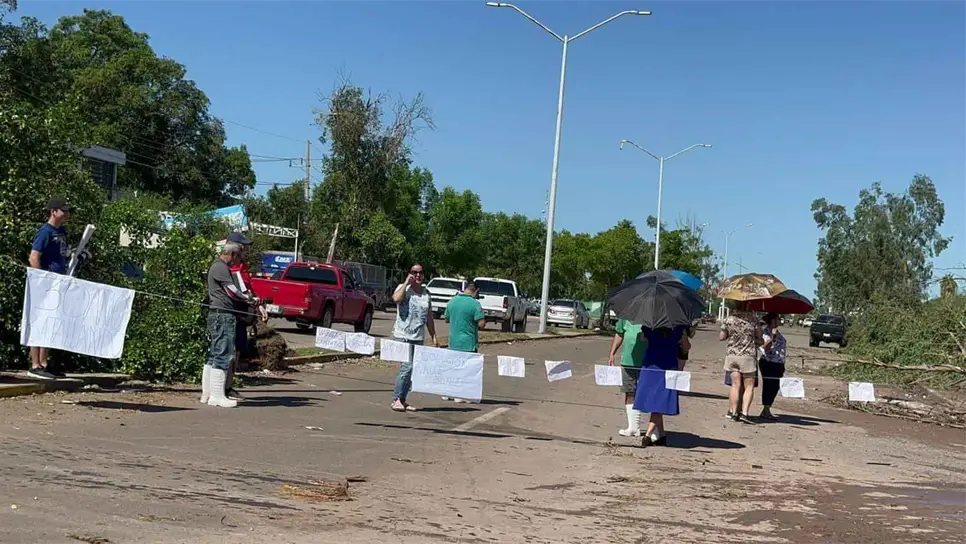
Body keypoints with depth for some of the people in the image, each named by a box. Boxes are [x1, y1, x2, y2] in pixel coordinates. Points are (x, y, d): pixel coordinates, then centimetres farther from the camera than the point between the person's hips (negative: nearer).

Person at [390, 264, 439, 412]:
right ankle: (396, 399, -9)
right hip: (403, 336, -6)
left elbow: (429, 317, 19)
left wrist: (434, 337, 16)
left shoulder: (426, 294, 15)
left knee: (412, 370, 6)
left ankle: (402, 400, 13)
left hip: (419, 338, 6)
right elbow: (396, 298, -25)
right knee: (407, 367, -16)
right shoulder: (403, 288, 0)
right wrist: (407, 283, -14)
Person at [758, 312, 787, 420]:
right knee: (769, 386, -6)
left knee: (775, 387, 10)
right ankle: (766, 411, 0)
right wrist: (772, 337, -35)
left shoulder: (777, 332, 15)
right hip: (768, 363, -9)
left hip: (777, 364, 9)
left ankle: (766, 410, 17)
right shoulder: (766, 332, -13)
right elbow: (765, 347, -24)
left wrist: (782, 364, 21)